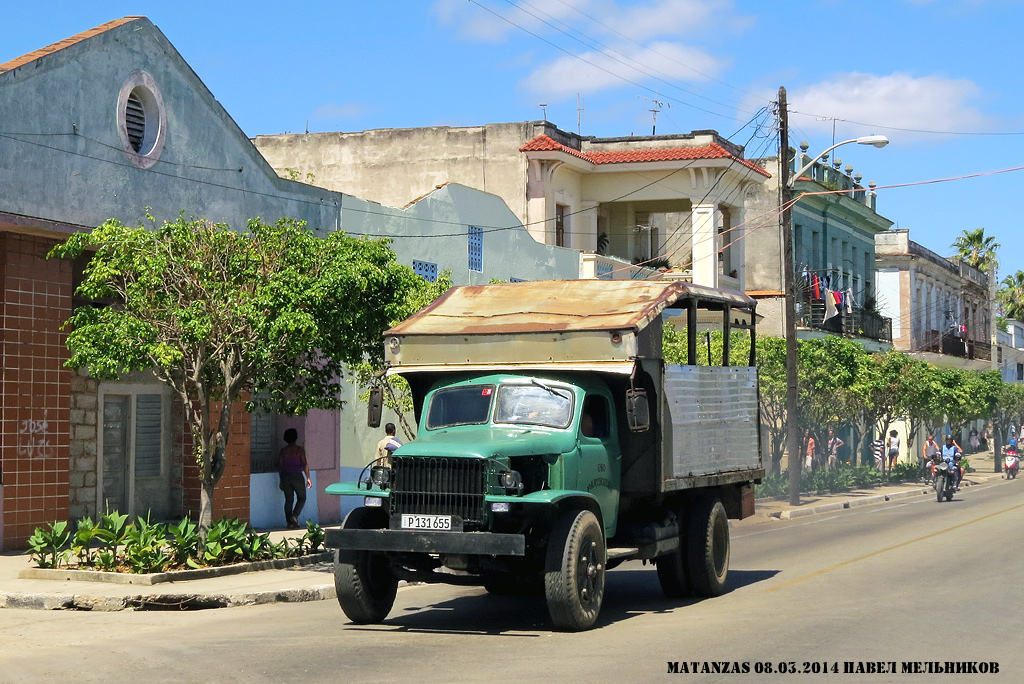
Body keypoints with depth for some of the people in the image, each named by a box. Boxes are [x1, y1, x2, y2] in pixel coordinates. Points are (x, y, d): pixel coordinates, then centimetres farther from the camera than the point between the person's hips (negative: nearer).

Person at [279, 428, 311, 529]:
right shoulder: (300, 450, -7)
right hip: (297, 476, -4)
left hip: (285, 476, 4)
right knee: (301, 498, 10)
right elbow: (305, 464, -10)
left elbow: (279, 466, 5)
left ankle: (289, 522, 5)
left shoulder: (283, 451, 3)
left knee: (289, 499, 8)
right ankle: (294, 516, -9)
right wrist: (308, 478, -5)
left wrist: (282, 481, 14)